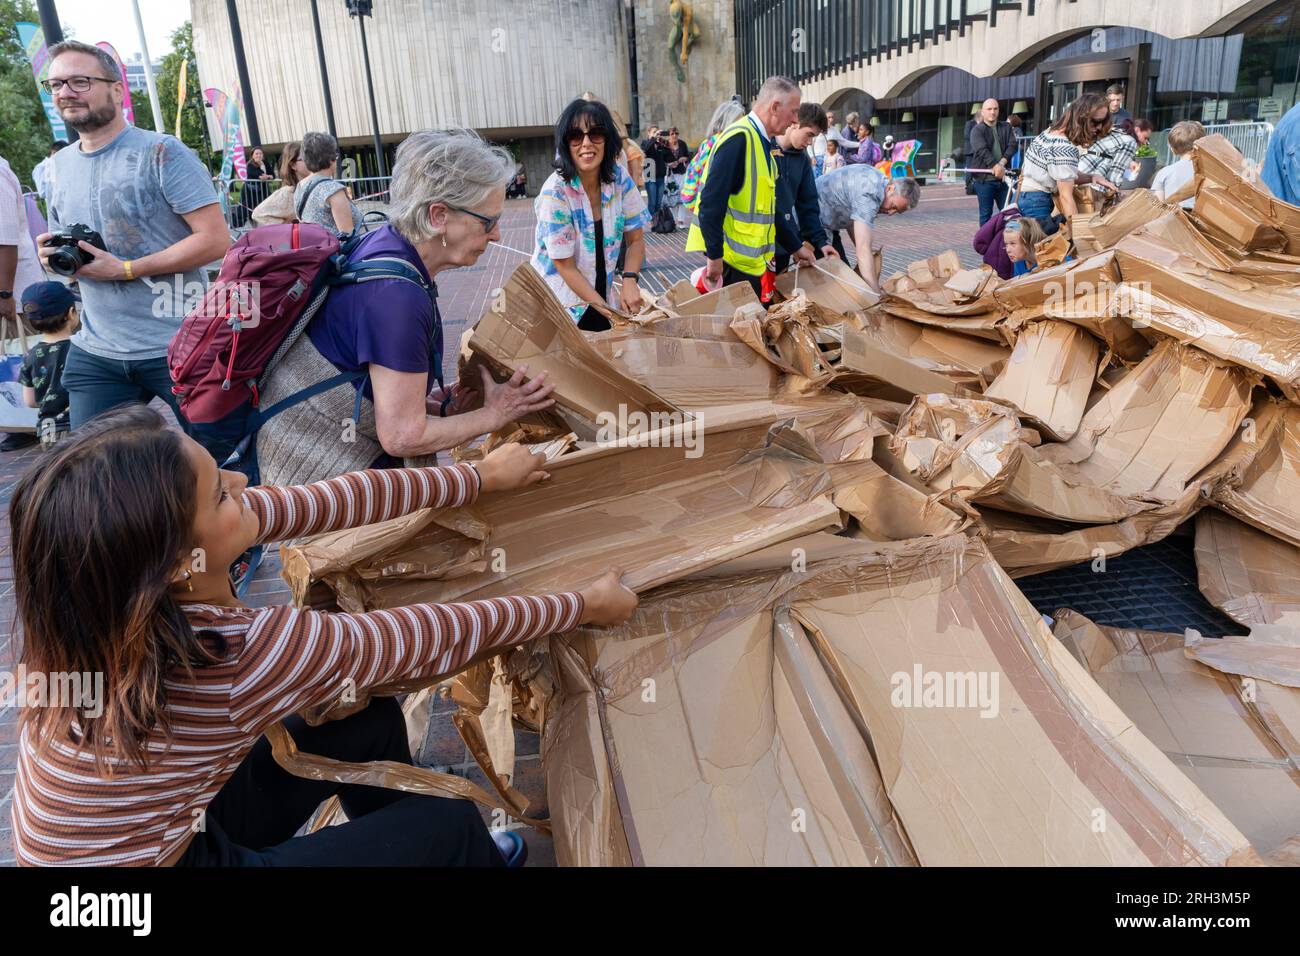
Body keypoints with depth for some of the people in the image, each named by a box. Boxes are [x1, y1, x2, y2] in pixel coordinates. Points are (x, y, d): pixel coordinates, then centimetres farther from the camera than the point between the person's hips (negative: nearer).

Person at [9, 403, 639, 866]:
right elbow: (441, 638, -27)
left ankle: (422, 851, 36)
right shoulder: (241, 655, -38)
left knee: (373, 722, 12)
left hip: (144, 824, 7)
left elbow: (333, 502, -11)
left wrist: (481, 476, 1)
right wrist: (586, 604, -11)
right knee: (449, 825, 1)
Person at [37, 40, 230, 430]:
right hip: (95, 352, 7)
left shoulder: (162, 153, -9)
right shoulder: (61, 164, 14)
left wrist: (123, 270, -17)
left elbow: (216, 240, -16)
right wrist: (55, 253, 2)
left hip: (178, 347, -6)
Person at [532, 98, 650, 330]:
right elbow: (566, 267, -18)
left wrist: (629, 281, -17)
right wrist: (608, 311, -23)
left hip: (599, 293, 5)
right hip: (561, 301, -4)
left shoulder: (620, 177, -7)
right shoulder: (555, 193, -20)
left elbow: (636, 239, 2)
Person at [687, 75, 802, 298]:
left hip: (753, 260, 9)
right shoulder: (738, 139, -16)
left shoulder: (763, 141, 14)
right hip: (730, 262, -9)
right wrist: (714, 257, -22)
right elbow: (711, 203, -22)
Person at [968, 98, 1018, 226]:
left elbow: (1013, 145, 2)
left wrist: (1002, 163, -16)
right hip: (984, 178, -4)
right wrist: (996, 166, -25)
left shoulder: (1006, 127, 15)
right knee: (986, 214, 1)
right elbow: (982, 150, -14)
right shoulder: (977, 130, 1)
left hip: (1002, 178, 4)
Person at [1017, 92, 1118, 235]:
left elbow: (1064, 174, 17)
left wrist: (1092, 177, 0)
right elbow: (1066, 196, -23)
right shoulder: (1065, 148, -22)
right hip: (1037, 204, -10)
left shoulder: (1052, 132, 8)